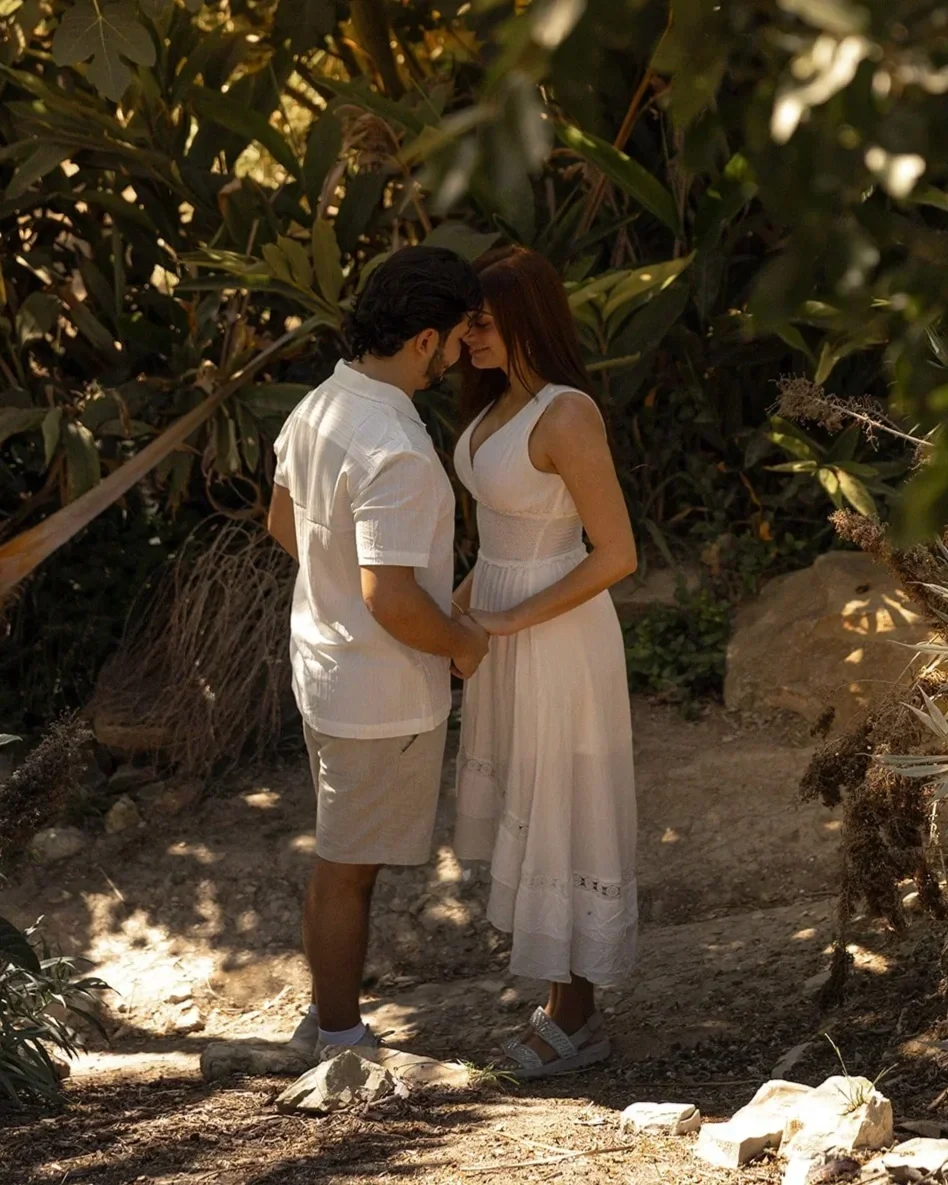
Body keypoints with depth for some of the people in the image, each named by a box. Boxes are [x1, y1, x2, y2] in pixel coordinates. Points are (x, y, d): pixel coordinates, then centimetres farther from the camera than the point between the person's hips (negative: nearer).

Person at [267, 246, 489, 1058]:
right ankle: (339, 1043, 19)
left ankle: (332, 1021, 33)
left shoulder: (320, 406, -1)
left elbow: (284, 524, 14)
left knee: (347, 860, 21)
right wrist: (464, 643, -12)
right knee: (349, 868, 6)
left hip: (326, 665, 9)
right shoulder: (395, 452, -30)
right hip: (383, 693, -9)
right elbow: (391, 600, -29)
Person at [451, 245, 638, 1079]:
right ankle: (568, 1001, 30)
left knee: (563, 823, 4)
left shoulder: (568, 418, -25)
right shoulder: (508, 398, 3)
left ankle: (577, 1021, 18)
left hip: (555, 642, -10)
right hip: (507, 625, 10)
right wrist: (465, 596, 8)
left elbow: (617, 555, -23)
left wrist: (511, 621, -18)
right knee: (529, 814, 17)